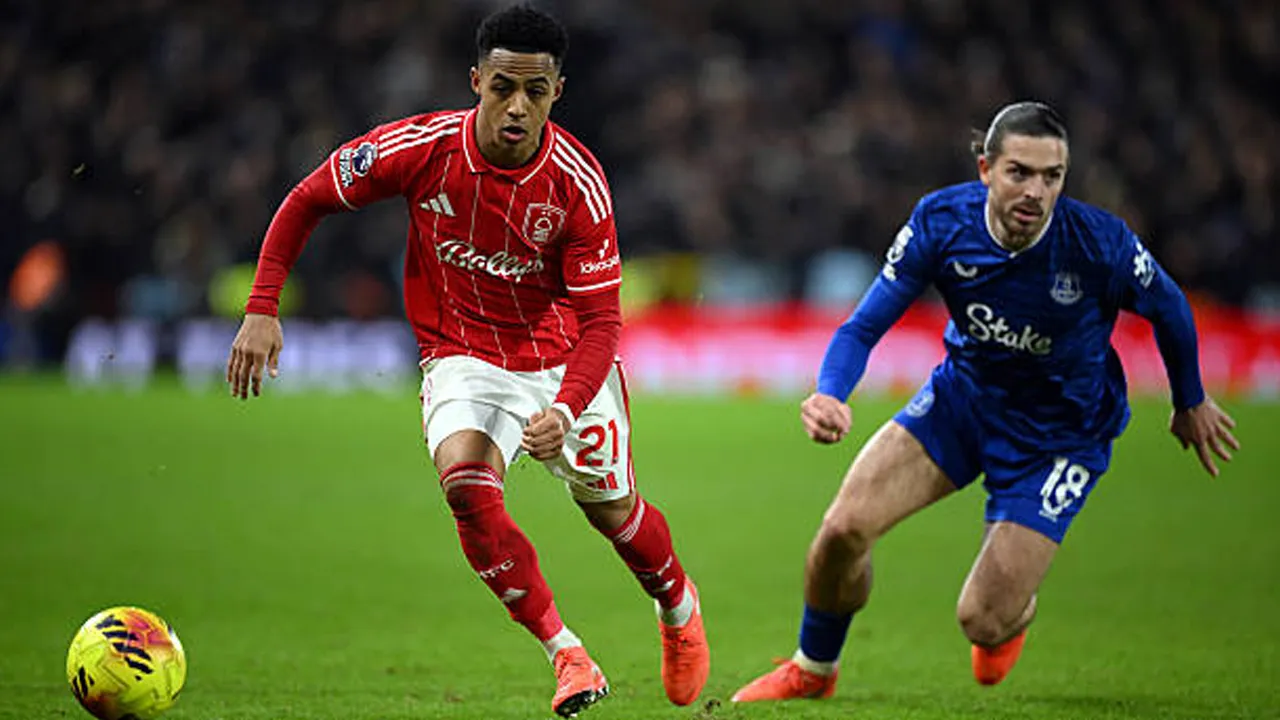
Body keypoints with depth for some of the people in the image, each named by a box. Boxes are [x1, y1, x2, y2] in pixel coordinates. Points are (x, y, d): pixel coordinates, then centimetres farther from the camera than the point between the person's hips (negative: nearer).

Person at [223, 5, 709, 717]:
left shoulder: (578, 182, -21)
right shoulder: (423, 148, -19)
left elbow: (600, 321, -18)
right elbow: (307, 201, -5)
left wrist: (564, 411, -35)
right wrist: (262, 311, -13)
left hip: (564, 357, 0)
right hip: (463, 356, 0)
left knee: (612, 509, 5)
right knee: (466, 482, -26)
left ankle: (679, 606, 41)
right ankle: (567, 653, -15)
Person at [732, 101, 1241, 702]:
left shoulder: (1101, 245, -27)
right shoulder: (942, 221, -21)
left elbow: (1169, 309, -5)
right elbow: (863, 327, -15)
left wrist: (1191, 403, 11)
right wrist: (828, 394, -37)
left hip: (1059, 435, -2)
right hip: (963, 396, 3)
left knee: (982, 622, -10)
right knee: (845, 527, -14)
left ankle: (1018, 607, 32)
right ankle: (813, 670, 16)